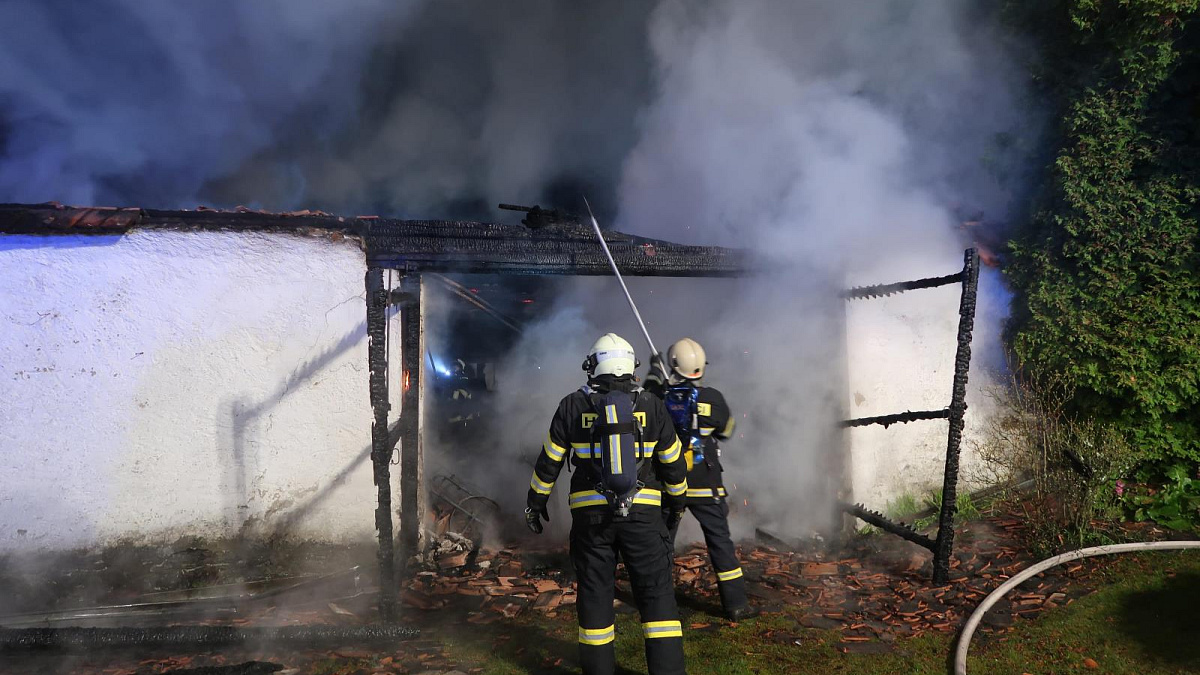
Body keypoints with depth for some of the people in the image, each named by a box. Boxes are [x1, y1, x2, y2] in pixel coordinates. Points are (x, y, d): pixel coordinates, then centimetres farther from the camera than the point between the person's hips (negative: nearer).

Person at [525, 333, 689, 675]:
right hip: (643, 512, 0)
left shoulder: (573, 406, 0)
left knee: (595, 592, 10)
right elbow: (673, 461, 10)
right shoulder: (651, 406, 2)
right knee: (656, 590, 6)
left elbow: (549, 460, 5)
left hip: (590, 513, 0)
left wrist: (535, 501, 18)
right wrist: (677, 498, 27)